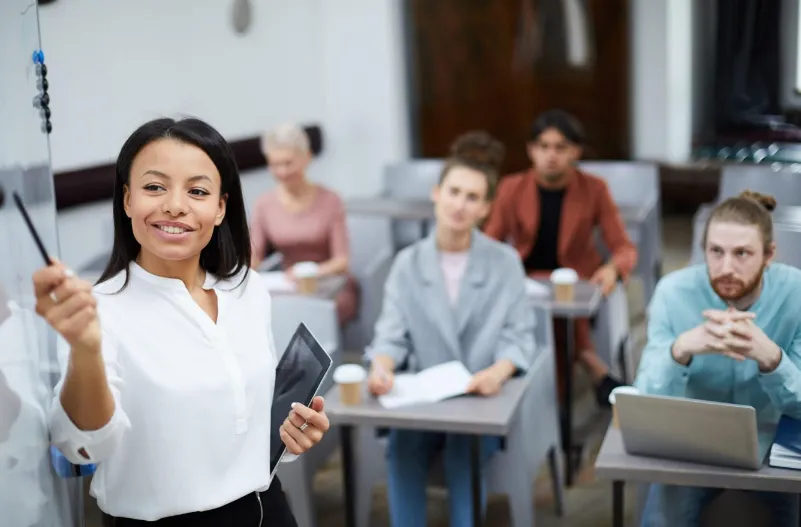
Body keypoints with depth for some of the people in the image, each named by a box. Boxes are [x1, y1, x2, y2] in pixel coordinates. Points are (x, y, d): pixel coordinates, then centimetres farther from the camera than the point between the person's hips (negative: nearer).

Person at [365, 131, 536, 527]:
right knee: (402, 447, -29)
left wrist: (497, 372, -24)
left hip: (482, 398, -1)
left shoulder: (505, 261, 2)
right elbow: (392, 335, 0)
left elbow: (518, 336, -2)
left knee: (464, 448, -31)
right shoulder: (408, 262, 5)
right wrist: (381, 366, -24)